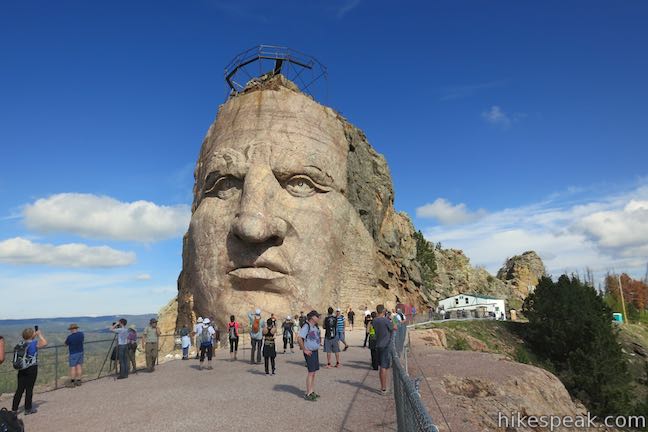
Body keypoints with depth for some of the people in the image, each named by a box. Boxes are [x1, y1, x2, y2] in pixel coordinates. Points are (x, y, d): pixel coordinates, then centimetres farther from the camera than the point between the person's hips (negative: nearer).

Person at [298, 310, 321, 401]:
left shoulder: (315, 327, 12)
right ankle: (308, 394, 1)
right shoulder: (306, 326, -16)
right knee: (311, 373, -7)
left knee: (314, 373, 13)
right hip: (309, 352, -9)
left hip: (315, 352, 9)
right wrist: (305, 350, -19)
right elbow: (299, 339, -24)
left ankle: (312, 391, 23)